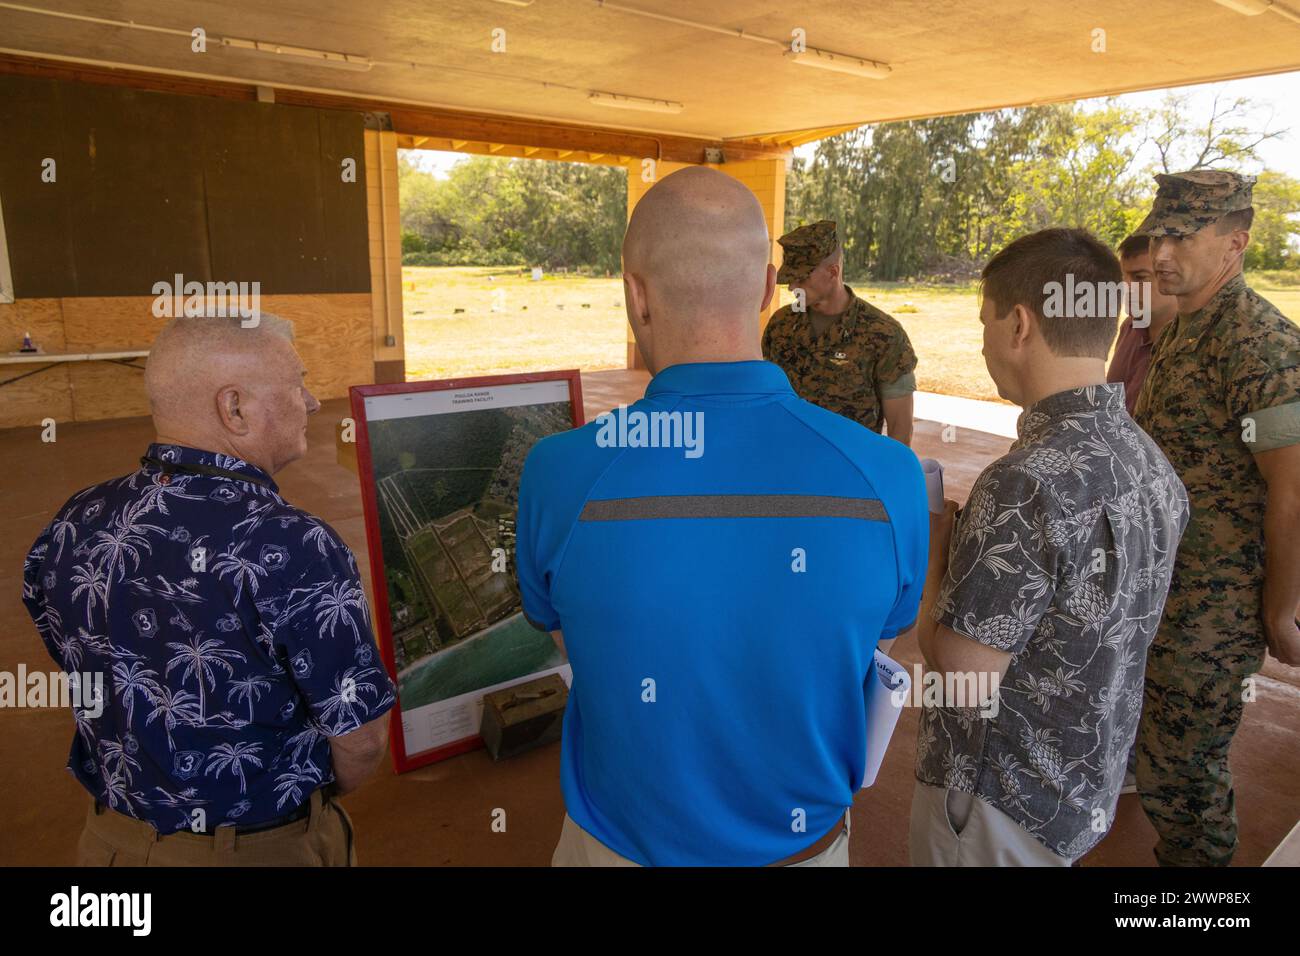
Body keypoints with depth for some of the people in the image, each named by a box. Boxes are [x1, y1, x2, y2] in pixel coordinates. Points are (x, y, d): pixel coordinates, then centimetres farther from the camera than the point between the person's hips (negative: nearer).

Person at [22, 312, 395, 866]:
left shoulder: (72, 527, -9)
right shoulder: (295, 550, -30)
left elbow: (92, 678, 4)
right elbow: (360, 740, -22)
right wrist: (321, 796, 1)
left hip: (112, 839, 5)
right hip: (265, 848, -4)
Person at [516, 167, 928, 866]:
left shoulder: (558, 476, -27)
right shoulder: (889, 478, -24)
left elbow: (561, 631, -7)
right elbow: (885, 629, -4)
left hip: (620, 838, 0)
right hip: (805, 838, 1)